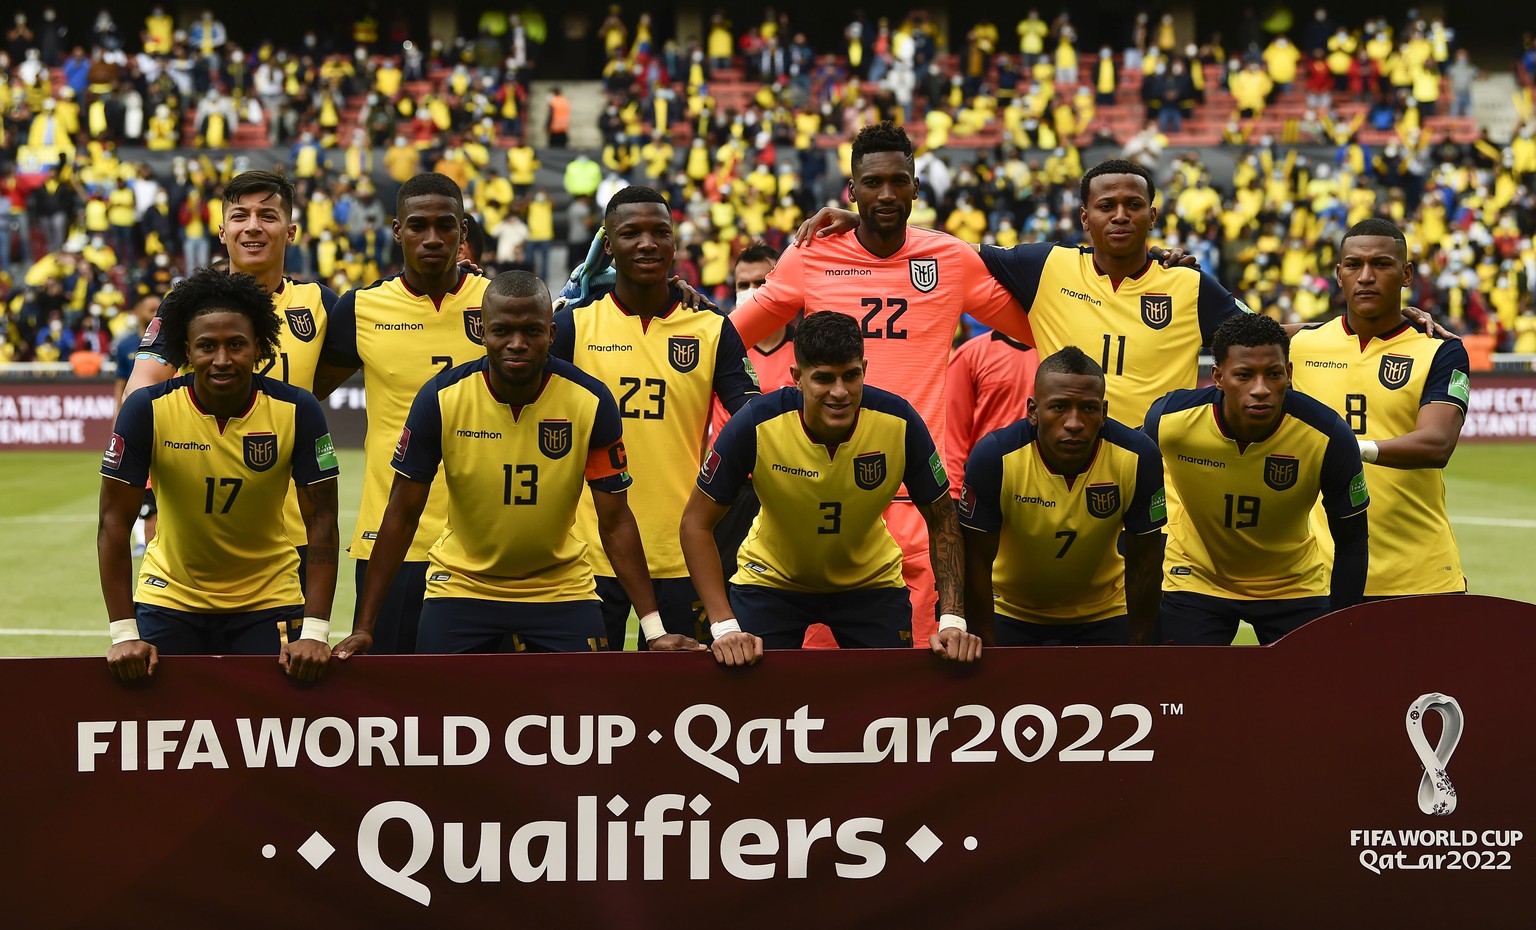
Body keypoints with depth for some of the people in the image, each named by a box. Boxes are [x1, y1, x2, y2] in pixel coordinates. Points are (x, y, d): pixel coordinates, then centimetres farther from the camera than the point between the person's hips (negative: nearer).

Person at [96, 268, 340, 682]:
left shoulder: (298, 410, -15)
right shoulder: (147, 410, -16)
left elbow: (321, 520, -12)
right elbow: (115, 521, -13)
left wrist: (315, 632, -20)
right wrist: (124, 633, -18)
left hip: (268, 601, 0)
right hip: (170, 597, 0)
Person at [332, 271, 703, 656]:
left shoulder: (591, 401, -15)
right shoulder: (440, 398, -16)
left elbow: (615, 522, -8)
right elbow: (402, 516, -8)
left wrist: (655, 631, -13)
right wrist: (363, 628, -11)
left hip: (561, 590, 0)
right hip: (460, 586, 0)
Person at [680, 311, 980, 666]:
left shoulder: (900, 423, -25)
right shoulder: (755, 425, -29)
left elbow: (942, 521, -11)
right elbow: (697, 523, -19)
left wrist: (953, 621, -21)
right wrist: (725, 627, -27)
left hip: (871, 580, 1)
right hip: (770, 580, -1)